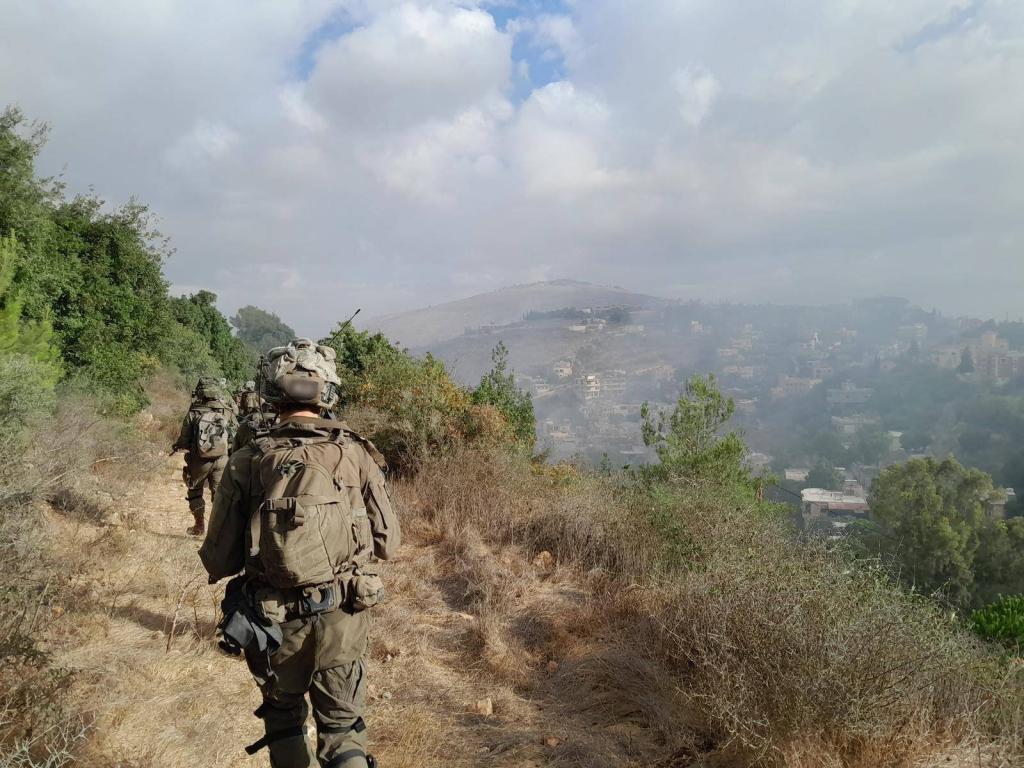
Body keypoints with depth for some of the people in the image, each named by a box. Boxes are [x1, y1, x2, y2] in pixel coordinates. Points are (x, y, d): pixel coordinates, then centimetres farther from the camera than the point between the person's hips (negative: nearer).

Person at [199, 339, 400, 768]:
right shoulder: (357, 454, -9)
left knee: (284, 721, 25)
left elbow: (218, 560, -6)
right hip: (343, 617, 0)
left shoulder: (248, 462, -11)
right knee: (342, 727, 16)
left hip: (274, 620, 0)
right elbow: (387, 543, -4)